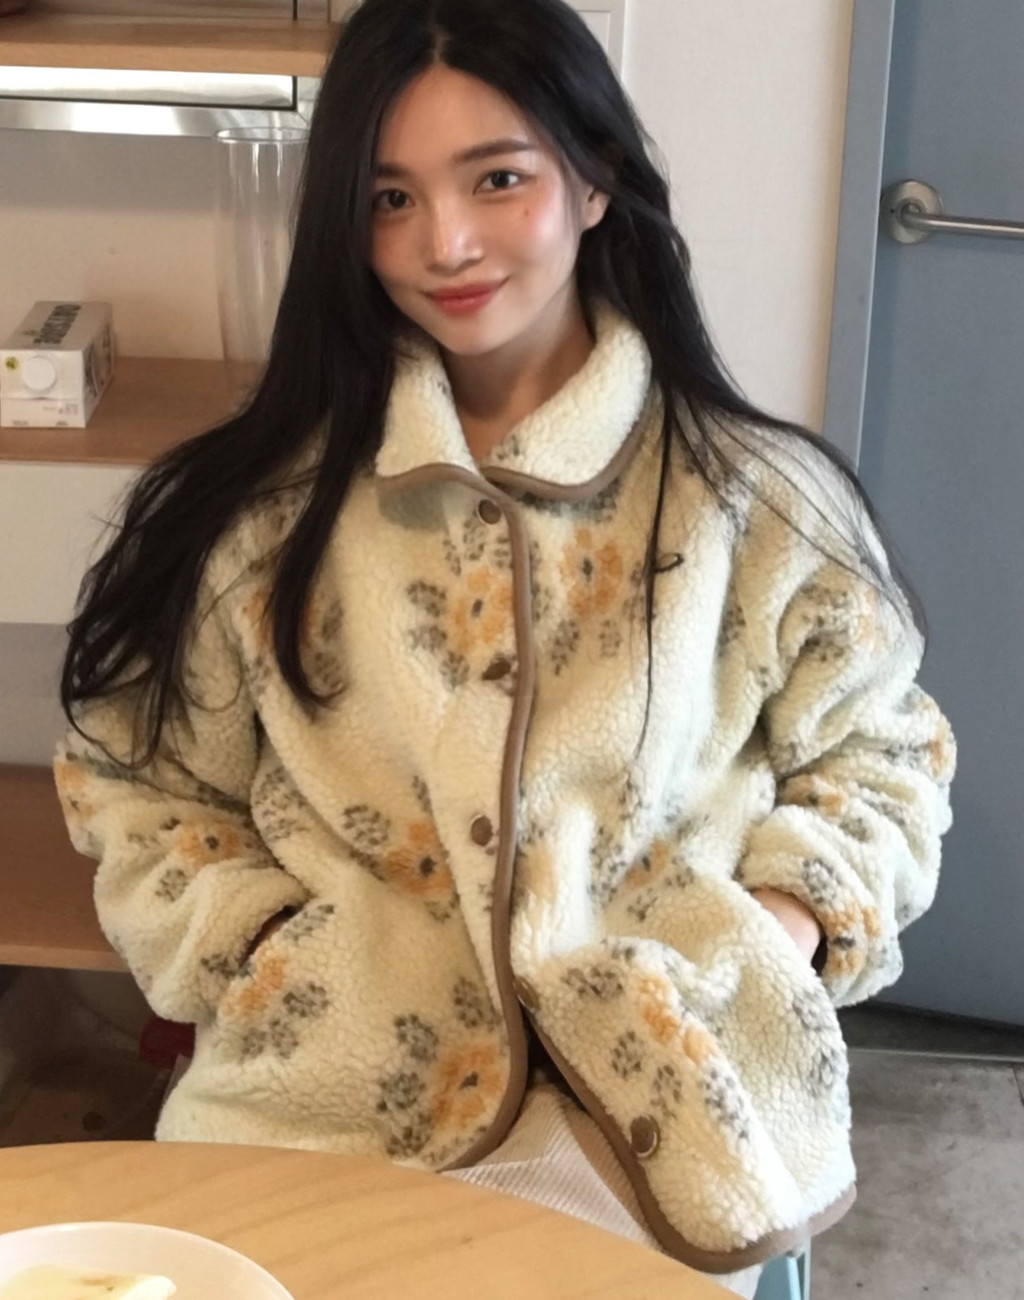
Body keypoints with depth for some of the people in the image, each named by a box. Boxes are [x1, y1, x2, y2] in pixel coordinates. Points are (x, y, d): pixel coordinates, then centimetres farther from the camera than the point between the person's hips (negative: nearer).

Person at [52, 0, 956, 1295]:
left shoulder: (756, 496, 0)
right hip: (324, 1083, 1)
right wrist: (258, 956, -5)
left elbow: (876, 756, 11)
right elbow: (140, 786, 9)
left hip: (661, 1085, 0)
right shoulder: (263, 503, 1)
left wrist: (778, 930, -4)